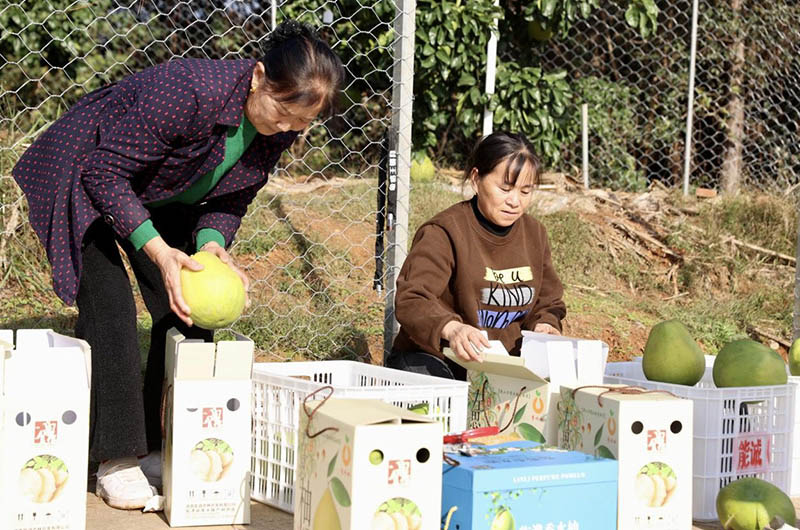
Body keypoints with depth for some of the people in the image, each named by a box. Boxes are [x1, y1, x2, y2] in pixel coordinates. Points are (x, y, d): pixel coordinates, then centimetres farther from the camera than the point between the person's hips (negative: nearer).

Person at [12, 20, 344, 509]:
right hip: (85, 181, -7)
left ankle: (163, 450, 8)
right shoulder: (186, 91, -39)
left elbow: (232, 198, -3)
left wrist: (213, 243, -24)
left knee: (190, 313, -2)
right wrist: (158, 251, -39)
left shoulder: (281, 128, -17)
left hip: (163, 200, 7)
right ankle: (118, 461, -11)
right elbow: (104, 171, -32)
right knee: (109, 305, -17)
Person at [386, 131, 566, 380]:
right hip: (434, 360, -6)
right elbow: (411, 299, -23)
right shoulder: (444, 232, -11)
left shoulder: (534, 234, 11)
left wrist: (545, 325, -3)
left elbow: (547, 302, 23)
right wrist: (451, 329, -44)